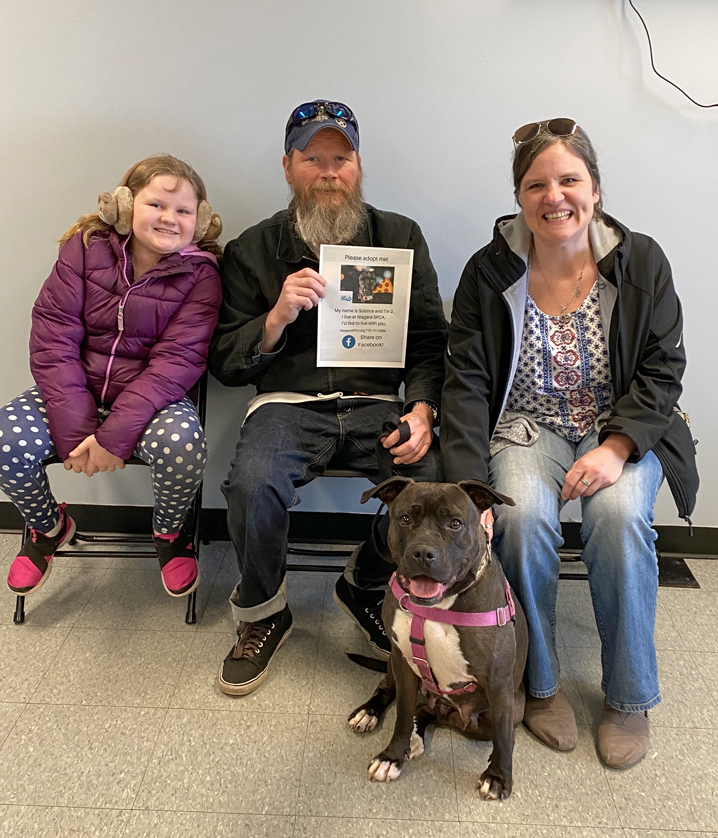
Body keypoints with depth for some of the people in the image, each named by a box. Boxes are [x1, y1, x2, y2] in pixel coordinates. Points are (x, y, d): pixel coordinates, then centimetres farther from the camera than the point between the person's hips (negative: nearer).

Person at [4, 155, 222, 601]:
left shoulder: (200, 275, -8)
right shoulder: (85, 249, -3)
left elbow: (177, 360, -16)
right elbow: (52, 338, -9)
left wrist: (115, 434, -25)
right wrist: (75, 429, -20)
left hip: (152, 394, -2)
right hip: (77, 388, 2)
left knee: (182, 442, -33)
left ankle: (169, 533, 3)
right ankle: (48, 527, 15)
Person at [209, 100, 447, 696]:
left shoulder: (401, 237, 10)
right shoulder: (252, 251, 7)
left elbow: (429, 341, 7)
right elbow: (225, 366, 4)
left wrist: (423, 410, -13)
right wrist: (278, 317, -14)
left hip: (379, 403, 1)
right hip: (290, 402, -1)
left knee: (435, 477, -27)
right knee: (253, 483, -32)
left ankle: (365, 587, 4)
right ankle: (262, 614, 0)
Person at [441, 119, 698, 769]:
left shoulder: (643, 263, -3)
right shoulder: (490, 272, -5)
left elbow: (663, 371, -3)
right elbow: (467, 384, -10)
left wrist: (617, 447, -20)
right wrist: (469, 489, -23)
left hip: (623, 429, 1)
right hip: (528, 428, 0)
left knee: (620, 514, -29)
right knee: (523, 514, -30)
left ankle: (629, 698, -7)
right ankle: (540, 685, -6)